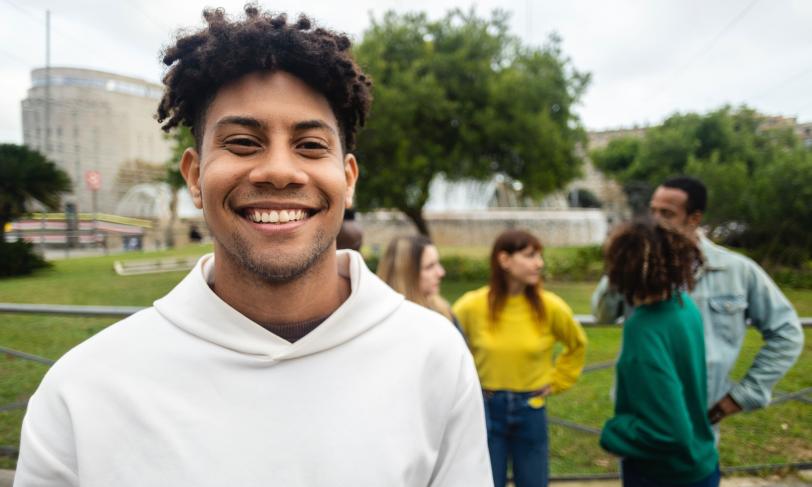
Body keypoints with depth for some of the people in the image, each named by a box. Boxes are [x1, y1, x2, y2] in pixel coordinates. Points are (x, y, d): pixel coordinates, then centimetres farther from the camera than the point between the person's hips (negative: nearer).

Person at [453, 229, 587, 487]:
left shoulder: (550, 306, -9)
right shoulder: (472, 306, -13)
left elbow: (577, 345, 11)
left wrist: (555, 382, 7)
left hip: (530, 411, 2)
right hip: (486, 410, -1)